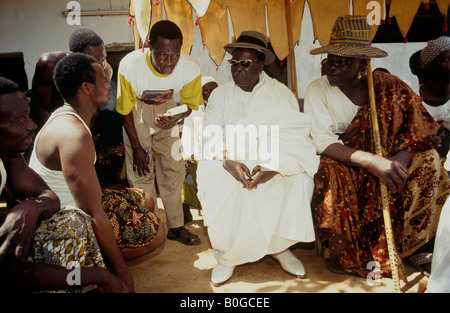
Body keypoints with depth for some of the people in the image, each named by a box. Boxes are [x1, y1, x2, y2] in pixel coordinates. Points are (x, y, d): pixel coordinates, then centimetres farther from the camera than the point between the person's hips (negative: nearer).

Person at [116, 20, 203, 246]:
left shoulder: (190, 68, -30)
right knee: (140, 171, -5)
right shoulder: (130, 66, -34)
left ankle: (175, 226, 17)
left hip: (167, 109, 2)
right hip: (138, 110, -2)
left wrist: (176, 119, -32)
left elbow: (192, 104, -10)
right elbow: (125, 110, -17)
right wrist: (136, 147, -12)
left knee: (174, 167, 2)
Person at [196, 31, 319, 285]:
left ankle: (280, 246, -3)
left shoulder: (282, 94, 4)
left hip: (274, 164, 0)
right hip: (231, 164, 1)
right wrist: (228, 161, -27)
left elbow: (295, 138, -9)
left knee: (300, 180, -28)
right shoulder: (220, 95, 8)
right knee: (209, 180, -29)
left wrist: (275, 165, -29)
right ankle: (228, 255, -9)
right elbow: (211, 138, -5)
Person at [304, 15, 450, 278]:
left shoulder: (387, 86, -4)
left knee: (428, 160, -19)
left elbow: (418, 126, -8)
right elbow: (322, 141, -19)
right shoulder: (317, 90, -8)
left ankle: (405, 246, -9)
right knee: (329, 172, -34)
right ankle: (347, 254, -15)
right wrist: (370, 160, -33)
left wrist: (400, 159, -30)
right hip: (341, 163, -2)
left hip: (385, 160, 3)